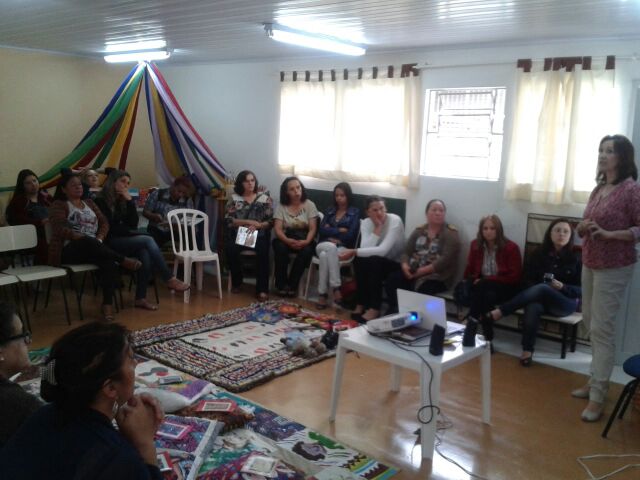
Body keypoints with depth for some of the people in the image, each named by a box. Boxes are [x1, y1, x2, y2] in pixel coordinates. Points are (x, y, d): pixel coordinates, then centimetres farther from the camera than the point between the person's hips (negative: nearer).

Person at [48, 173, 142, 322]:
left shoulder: (89, 202, 24)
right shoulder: (58, 205, 6)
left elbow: (104, 222, 16)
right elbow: (60, 229, -9)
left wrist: (99, 238, -3)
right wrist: (82, 237, -20)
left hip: (92, 247, 4)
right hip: (69, 250, -4)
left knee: (109, 262, -31)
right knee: (88, 242, -40)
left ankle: (107, 304, -32)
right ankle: (123, 260, -27)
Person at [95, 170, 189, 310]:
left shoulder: (123, 201, 15)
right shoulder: (101, 201, -5)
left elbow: (133, 224, 4)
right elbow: (110, 228, -11)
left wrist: (130, 200, -2)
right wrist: (136, 235, -12)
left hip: (123, 240, 6)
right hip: (110, 243, -6)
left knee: (145, 252, -28)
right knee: (147, 240, -26)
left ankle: (141, 298, -26)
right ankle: (169, 279, -24)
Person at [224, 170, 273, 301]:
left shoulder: (265, 198, 8)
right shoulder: (234, 198, 8)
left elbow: (271, 221, 2)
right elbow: (228, 220, -2)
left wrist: (257, 225, -16)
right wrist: (249, 222, -12)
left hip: (258, 235, -1)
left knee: (263, 250, -33)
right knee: (230, 248, -30)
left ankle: (262, 289, -28)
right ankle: (236, 282, -5)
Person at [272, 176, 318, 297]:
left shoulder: (309, 205, -1)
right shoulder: (281, 207, 0)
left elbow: (313, 228, -7)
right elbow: (277, 229, -9)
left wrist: (306, 241, -28)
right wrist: (288, 240, -29)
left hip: (304, 240, 0)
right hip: (286, 239, 0)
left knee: (307, 250, -34)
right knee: (280, 247, -33)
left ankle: (292, 285, -17)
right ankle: (281, 285, -17)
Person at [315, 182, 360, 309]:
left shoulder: (355, 212, 7)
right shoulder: (330, 210, 20)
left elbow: (350, 235, -6)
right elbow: (322, 230, 4)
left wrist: (331, 231, -2)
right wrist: (340, 230, -5)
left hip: (343, 249, -3)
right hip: (323, 246, 3)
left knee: (325, 256, -36)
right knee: (331, 247, -36)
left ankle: (322, 294, -33)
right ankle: (336, 287, -35)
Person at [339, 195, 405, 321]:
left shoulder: (395, 221, -21)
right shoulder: (366, 223, -5)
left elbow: (383, 250, -32)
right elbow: (366, 249, -21)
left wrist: (354, 251, -35)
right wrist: (377, 227, -25)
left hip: (397, 265, -4)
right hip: (377, 264, 4)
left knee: (374, 261, -32)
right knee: (360, 260, -26)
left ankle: (374, 309, -26)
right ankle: (361, 305, -14)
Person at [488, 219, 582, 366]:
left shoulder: (575, 258, 1)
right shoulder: (538, 254, 6)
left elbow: (581, 290, -1)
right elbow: (526, 279, 5)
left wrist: (562, 287, -19)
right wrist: (533, 293, -16)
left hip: (566, 302, -2)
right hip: (539, 298, 2)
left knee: (542, 288, -36)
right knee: (532, 307, -37)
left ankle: (498, 313, -39)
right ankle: (527, 350, -31)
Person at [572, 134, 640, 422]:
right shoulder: (598, 189, 10)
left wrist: (607, 234, -24)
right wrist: (583, 227, -3)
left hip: (614, 268, -8)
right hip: (590, 264, 8)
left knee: (602, 328, -7)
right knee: (591, 323, 13)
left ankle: (597, 396, 0)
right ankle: (595, 381, 26)